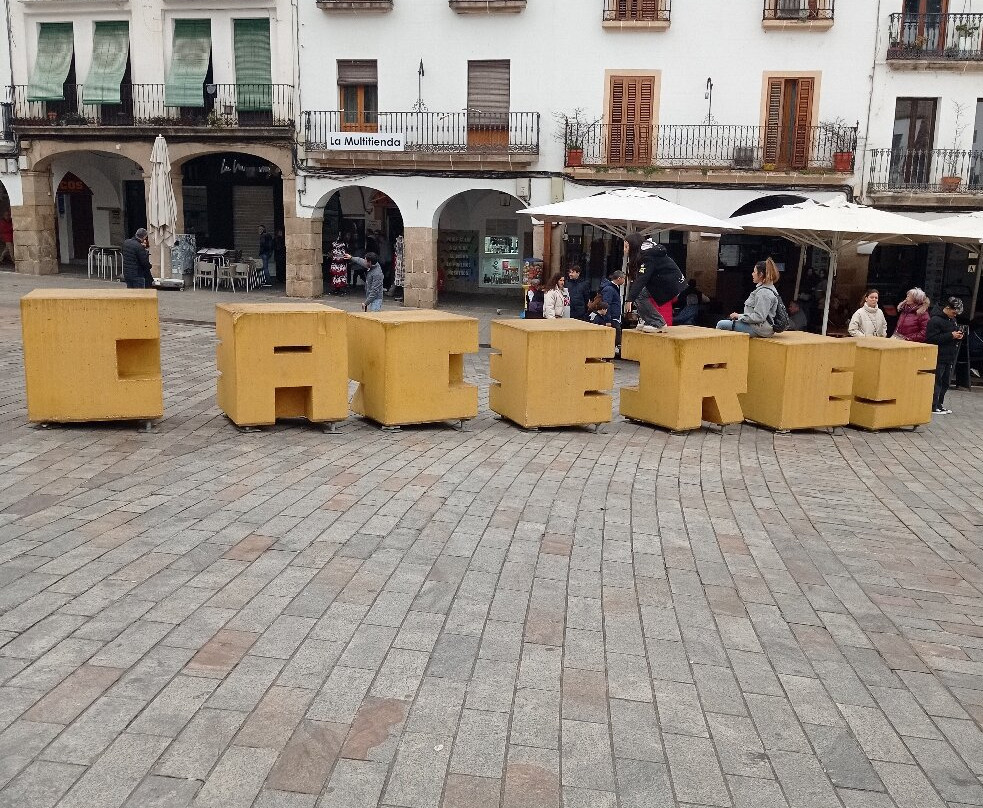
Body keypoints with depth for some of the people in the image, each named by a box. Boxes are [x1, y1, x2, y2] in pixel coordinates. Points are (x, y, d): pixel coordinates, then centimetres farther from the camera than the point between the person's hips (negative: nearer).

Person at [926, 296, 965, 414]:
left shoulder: (952, 319, 15)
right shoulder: (935, 320, -12)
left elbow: (956, 332, 29)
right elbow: (932, 338, -19)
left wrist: (959, 336, 4)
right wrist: (951, 335, -20)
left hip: (950, 357, 9)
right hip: (939, 357, -9)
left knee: (945, 382, 12)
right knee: (937, 382, -6)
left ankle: (939, 404, 20)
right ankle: (934, 406, -2)